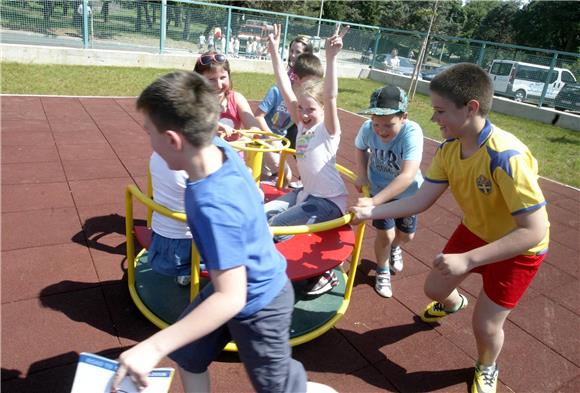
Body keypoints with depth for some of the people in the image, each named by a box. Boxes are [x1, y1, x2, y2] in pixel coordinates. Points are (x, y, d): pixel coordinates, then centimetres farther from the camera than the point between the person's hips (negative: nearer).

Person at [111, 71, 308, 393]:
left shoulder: (214, 206, -40)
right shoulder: (221, 149, -16)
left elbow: (231, 299, -38)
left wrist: (154, 347, -39)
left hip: (257, 305, -8)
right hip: (256, 282, 8)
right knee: (188, 353, 23)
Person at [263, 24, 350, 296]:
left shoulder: (328, 130, -14)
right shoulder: (302, 124, 3)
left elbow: (331, 97, -32)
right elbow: (285, 88, -2)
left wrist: (331, 57, -40)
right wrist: (274, 51, -7)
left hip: (329, 200, -8)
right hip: (306, 192, 8)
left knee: (277, 226, -16)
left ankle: (324, 273, -1)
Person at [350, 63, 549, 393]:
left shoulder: (507, 157, -38)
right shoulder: (448, 149, -16)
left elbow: (534, 231, -36)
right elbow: (420, 201, -9)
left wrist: (467, 259, -41)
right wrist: (370, 212, -17)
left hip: (518, 247, -6)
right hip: (475, 231, 6)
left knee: (485, 324, -3)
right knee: (435, 288, 17)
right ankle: (454, 303, 57)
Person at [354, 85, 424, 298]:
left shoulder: (412, 132, -37)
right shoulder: (367, 128, -26)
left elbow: (408, 176, -48)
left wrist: (373, 202, -54)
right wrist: (362, 175, -13)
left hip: (408, 192, 0)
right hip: (380, 188, 1)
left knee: (406, 234, 16)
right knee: (385, 233, -5)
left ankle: (394, 248, 54)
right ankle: (382, 272, 26)